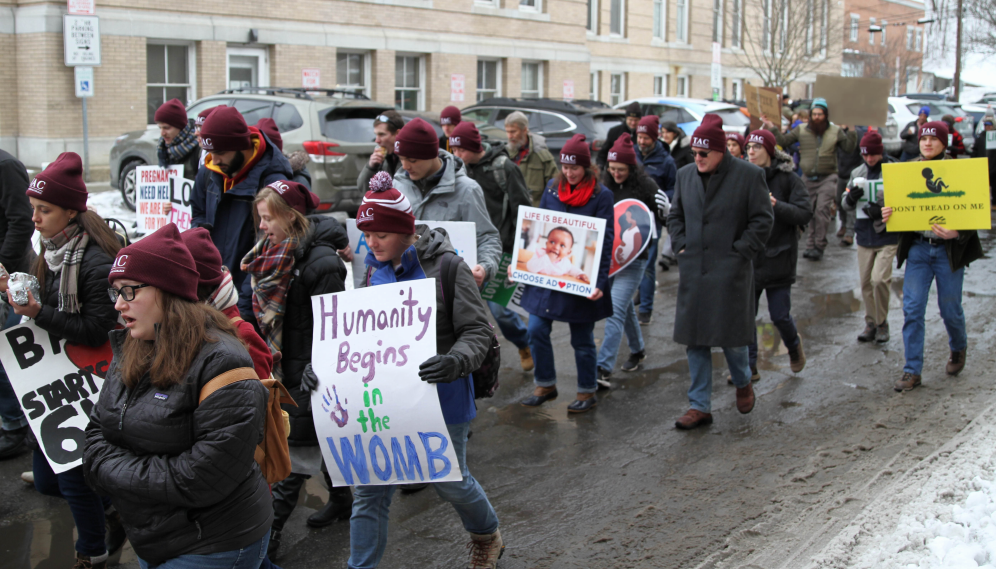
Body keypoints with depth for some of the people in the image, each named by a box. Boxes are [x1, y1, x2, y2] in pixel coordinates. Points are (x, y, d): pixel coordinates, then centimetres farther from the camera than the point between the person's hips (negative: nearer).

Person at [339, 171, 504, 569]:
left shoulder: (445, 266, -14)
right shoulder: (371, 269, 2)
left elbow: (477, 331, -14)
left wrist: (454, 361, -34)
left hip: (439, 397, -4)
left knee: (450, 480, 15)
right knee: (369, 489, 4)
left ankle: (486, 536, 46)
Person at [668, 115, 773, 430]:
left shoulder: (749, 175, -5)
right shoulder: (686, 175, 9)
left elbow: (762, 220, -4)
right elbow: (675, 215, 19)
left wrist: (740, 253, -9)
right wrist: (681, 246, 6)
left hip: (730, 272, -4)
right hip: (693, 271, 5)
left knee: (730, 335, 0)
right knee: (694, 339, 5)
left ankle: (743, 382, 32)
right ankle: (700, 406, 14)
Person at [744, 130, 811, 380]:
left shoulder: (788, 178, -4)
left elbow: (805, 214, -10)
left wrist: (776, 205, -23)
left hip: (778, 260, -3)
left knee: (780, 315, 1)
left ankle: (794, 345, 33)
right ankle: (749, 368, 12)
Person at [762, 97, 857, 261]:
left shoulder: (835, 131, 3)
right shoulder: (801, 130, 6)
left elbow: (849, 148, 0)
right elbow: (784, 141, 9)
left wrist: (849, 131, -13)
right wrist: (772, 128, 2)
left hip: (827, 178, -2)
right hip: (808, 178, 3)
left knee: (822, 209, -14)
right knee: (810, 211, 6)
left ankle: (819, 246, -10)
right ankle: (811, 244, 14)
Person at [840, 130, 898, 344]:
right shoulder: (857, 173, 8)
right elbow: (845, 204, 13)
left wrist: (883, 210, -20)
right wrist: (850, 197, -10)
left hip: (887, 236, -5)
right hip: (864, 236, 5)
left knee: (879, 279, -14)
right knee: (866, 282, 9)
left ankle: (882, 323, 4)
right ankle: (871, 324, 23)